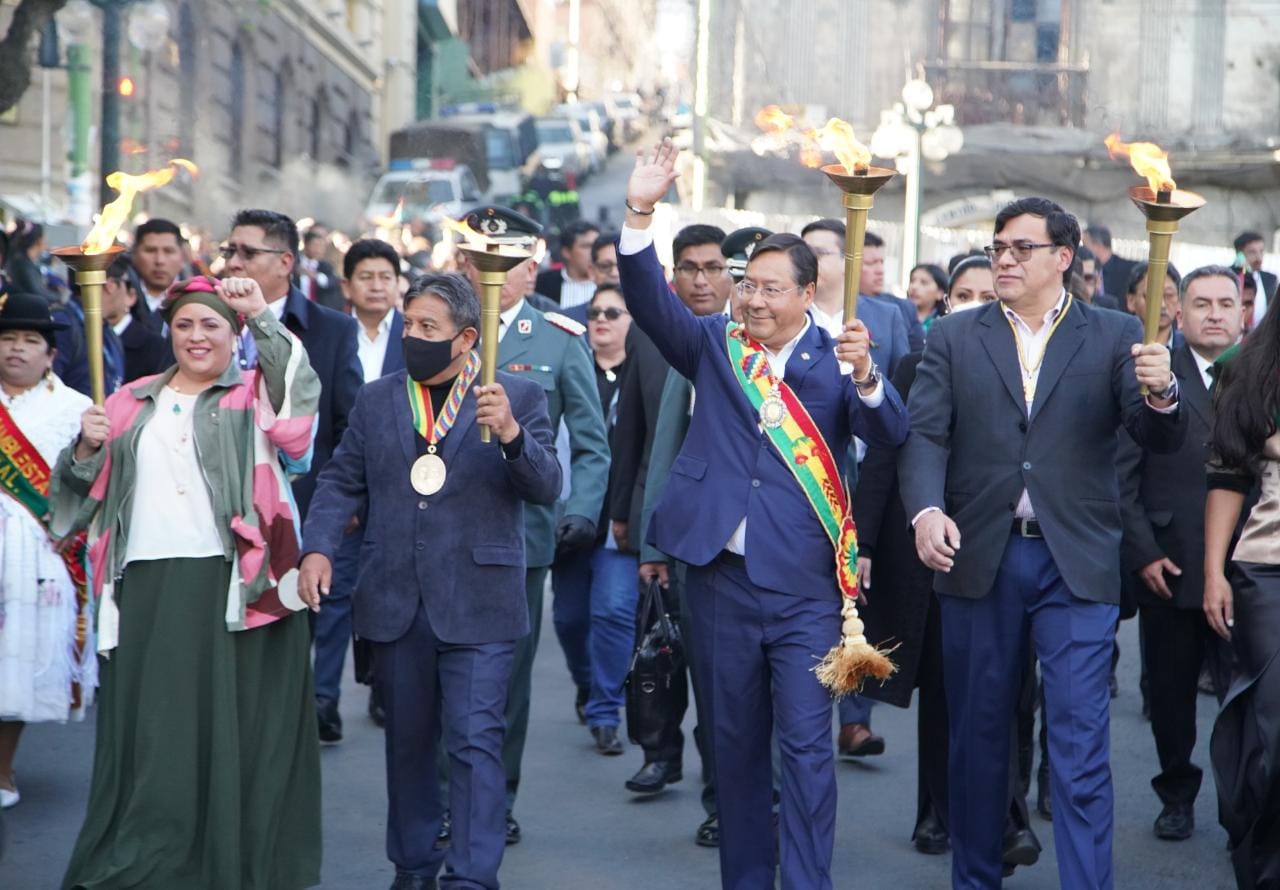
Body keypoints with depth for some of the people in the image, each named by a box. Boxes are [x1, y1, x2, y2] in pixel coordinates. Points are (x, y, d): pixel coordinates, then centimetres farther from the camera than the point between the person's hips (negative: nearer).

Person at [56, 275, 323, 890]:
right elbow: (87, 492, 18)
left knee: (230, 726, -1)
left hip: (233, 586, -3)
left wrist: (261, 315, -17)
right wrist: (88, 447, -2)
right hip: (147, 589, 3)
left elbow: (300, 393, -14)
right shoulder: (133, 402, 18)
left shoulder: (255, 396, 9)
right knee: (148, 729, 4)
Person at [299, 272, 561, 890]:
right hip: (395, 602, 4)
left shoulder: (518, 397, 0)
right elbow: (342, 482, 12)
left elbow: (547, 489, -7)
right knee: (407, 741, 14)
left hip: (477, 602, -4)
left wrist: (511, 434, -25)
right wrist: (318, 547, -4)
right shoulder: (376, 399, 11)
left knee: (475, 739, -8)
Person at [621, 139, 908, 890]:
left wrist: (865, 373, -35)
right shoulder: (715, 346, 8)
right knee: (736, 742, 14)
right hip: (723, 575, 3)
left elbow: (891, 432, -15)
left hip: (804, 583, -3)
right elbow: (650, 301, -5)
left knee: (806, 744, -5)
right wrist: (641, 213, -18)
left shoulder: (835, 361, -1)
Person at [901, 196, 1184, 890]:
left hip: (1076, 564, -2)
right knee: (977, 736, 12)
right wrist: (926, 509, -21)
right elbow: (925, 434, -2)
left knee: (1080, 748, -5)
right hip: (979, 560, 2)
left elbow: (1160, 441, -4)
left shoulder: (1114, 337, 4)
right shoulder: (954, 338, 7)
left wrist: (1161, 396, -26)